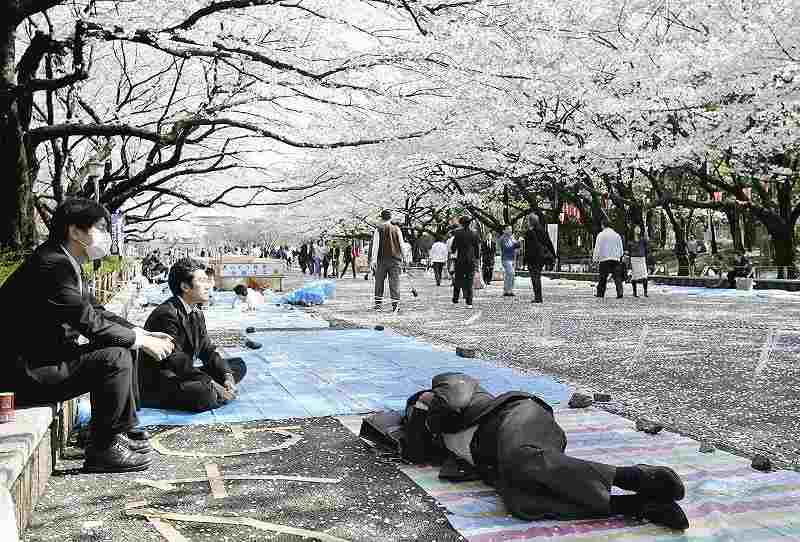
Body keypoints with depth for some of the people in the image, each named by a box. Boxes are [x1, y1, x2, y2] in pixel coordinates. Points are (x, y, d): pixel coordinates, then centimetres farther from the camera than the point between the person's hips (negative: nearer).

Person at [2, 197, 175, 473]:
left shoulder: (66, 263, 10)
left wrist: (143, 334, 2)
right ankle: (102, 450, -8)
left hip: (46, 353, 11)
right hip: (25, 371, -11)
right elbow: (89, 323, -23)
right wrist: (141, 340, -12)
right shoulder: (52, 264, -22)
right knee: (114, 359, -21)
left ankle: (123, 430, 16)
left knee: (123, 347, 10)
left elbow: (96, 311, 13)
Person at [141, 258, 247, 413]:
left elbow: (208, 350, 7)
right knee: (204, 394, -37)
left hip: (183, 376, 10)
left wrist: (227, 376, -10)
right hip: (156, 385, -10)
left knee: (238, 365, 8)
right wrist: (211, 385, -26)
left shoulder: (197, 314, 11)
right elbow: (176, 361, -24)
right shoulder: (167, 314, -20)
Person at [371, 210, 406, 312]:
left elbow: (375, 245, -8)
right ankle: (395, 305, -8)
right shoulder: (397, 230, 6)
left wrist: (373, 259, -10)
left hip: (382, 259, -1)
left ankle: (378, 305, 10)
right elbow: (401, 245, 7)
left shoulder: (378, 229, -1)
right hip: (395, 259, 1)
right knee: (394, 282, 0)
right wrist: (401, 257, 16)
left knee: (379, 282, 9)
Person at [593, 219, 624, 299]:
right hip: (615, 259, 2)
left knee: (603, 277, 5)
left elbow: (597, 248, -3)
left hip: (604, 259, -2)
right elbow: (620, 248, 14)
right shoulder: (617, 235, 8)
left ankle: (600, 293, 8)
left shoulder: (601, 235, -3)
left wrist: (595, 258, 6)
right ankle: (620, 293, -10)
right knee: (617, 277, 0)